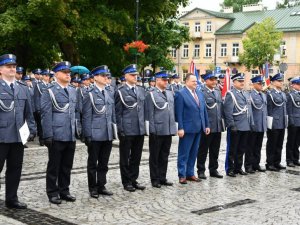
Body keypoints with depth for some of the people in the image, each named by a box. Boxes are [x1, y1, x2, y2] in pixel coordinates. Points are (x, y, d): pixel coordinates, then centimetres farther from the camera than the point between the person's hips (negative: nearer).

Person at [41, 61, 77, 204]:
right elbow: (46, 115, -9)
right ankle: (52, 193, 16)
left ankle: (64, 191, 23)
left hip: (71, 136, 5)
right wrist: (48, 135, -13)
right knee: (54, 166, 5)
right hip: (57, 136, -5)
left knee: (67, 166, 12)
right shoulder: (49, 92, -5)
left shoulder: (73, 91, 13)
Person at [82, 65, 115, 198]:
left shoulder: (109, 95, 12)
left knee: (104, 163, 12)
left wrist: (114, 131, 11)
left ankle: (101, 186, 23)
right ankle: (93, 188, 16)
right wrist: (88, 135, -12)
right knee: (93, 163, 6)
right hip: (95, 135, -5)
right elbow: (86, 117, -8)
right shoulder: (90, 95, -5)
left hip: (108, 135, 5)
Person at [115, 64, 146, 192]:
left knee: (136, 157, 12)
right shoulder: (120, 92, -5)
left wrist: (144, 125, 10)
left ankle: (133, 180, 23)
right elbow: (118, 113, -6)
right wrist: (121, 130, -11)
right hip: (127, 131, -5)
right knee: (125, 158, 6)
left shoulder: (141, 90, 12)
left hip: (140, 130, 5)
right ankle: (126, 182, 15)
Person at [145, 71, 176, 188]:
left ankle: (162, 178, 22)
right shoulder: (151, 94, -6)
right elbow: (149, 114, -9)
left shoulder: (170, 93, 12)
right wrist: (152, 129, -12)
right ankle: (155, 179, 15)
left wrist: (174, 127, 11)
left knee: (164, 156, 13)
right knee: (155, 156, 6)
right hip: (157, 131, -6)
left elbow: (172, 111, 15)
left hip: (169, 130, 6)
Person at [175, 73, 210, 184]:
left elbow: (204, 110, 15)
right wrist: (180, 128, -16)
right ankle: (182, 175, 9)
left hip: (198, 128, 7)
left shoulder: (200, 93, 13)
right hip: (187, 128, -7)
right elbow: (179, 113, -12)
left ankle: (190, 173, 21)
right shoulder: (180, 94, -8)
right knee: (184, 153, 2)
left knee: (193, 153, 12)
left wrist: (206, 125, 11)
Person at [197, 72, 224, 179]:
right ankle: (201, 171, 12)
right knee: (203, 150, 4)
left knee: (215, 150, 13)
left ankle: (213, 169, 23)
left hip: (218, 126, 7)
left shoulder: (218, 92, 14)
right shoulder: (201, 93, -11)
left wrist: (221, 121, 14)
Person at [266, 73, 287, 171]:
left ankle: (277, 162, 21)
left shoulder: (283, 94, 16)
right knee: (271, 145, 1)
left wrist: (285, 121, 15)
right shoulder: (269, 93, -10)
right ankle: (270, 164, 8)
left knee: (279, 144, 12)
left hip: (282, 123, 7)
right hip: (273, 123, -7)